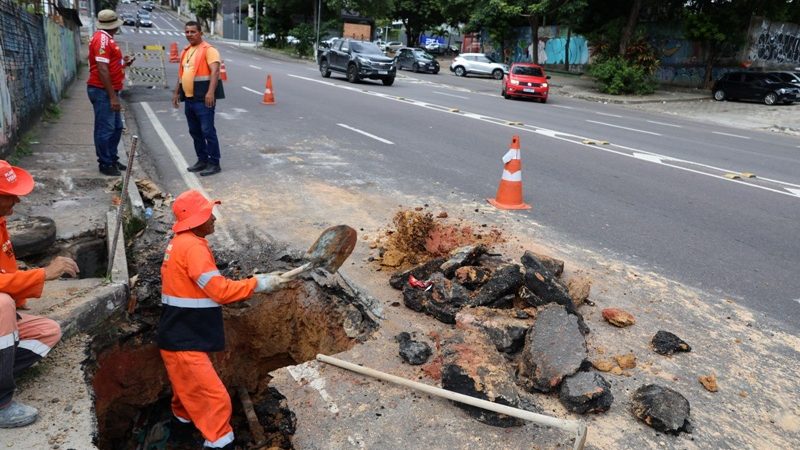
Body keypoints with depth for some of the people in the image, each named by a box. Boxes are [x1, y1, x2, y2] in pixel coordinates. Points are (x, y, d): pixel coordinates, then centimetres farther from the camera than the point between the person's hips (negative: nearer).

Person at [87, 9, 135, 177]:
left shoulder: (106, 38, 16)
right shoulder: (102, 39, -15)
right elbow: (102, 70, -22)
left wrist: (123, 62, 8)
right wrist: (112, 96, -23)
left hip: (109, 91, 10)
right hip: (103, 92, -10)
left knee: (116, 127, 16)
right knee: (105, 129, -3)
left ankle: (112, 159, 27)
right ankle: (105, 164, 5)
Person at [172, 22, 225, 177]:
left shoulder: (208, 49, -8)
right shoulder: (185, 51, 18)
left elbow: (215, 71, -20)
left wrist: (211, 92, -31)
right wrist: (176, 92, 21)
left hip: (203, 98, -9)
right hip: (189, 98, 9)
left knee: (208, 131, -7)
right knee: (195, 132, 13)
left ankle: (214, 163, -1)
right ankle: (202, 160, 23)